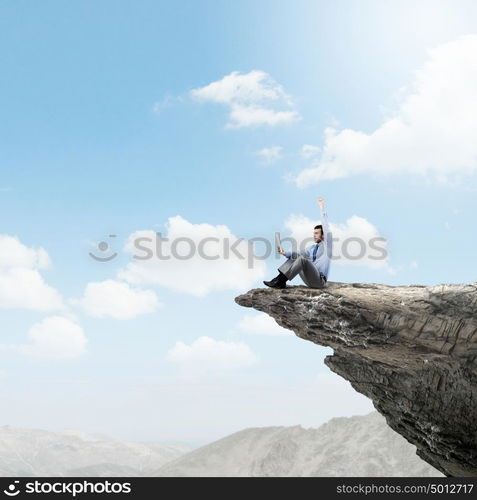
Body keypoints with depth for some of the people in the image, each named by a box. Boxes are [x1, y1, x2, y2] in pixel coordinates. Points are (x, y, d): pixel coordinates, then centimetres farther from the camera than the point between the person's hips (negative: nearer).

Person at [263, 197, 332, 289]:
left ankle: (280, 281, -30)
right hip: (309, 280, 7)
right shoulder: (312, 247, 20)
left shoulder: (327, 245, 2)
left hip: (319, 281, -7)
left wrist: (321, 208, -10)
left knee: (302, 259, -28)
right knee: (295, 257, -5)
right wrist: (285, 253, -8)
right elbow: (298, 253, 10)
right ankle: (281, 282, -20)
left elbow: (326, 227, -8)